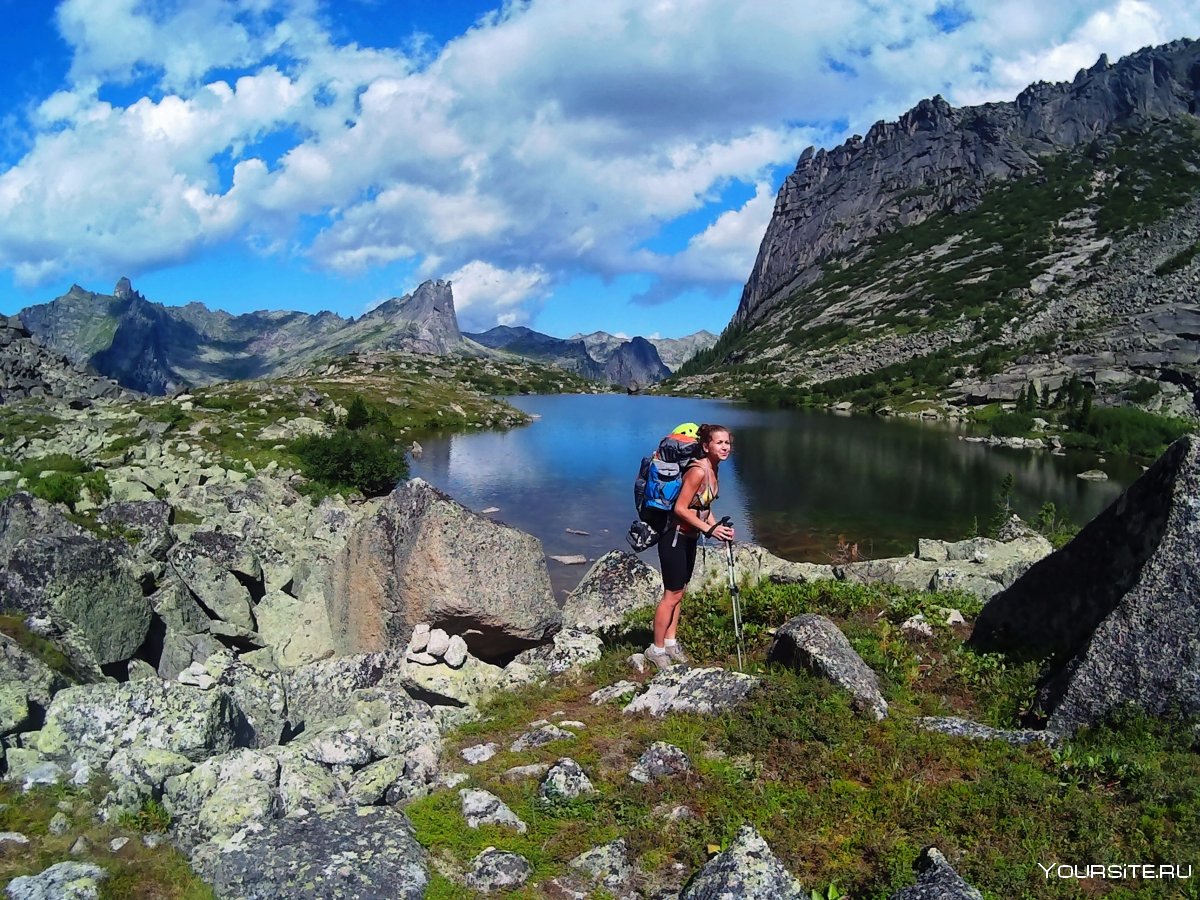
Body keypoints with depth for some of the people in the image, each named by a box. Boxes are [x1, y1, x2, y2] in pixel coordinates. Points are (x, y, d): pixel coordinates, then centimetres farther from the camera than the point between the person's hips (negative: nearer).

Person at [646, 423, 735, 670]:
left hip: (689, 538, 9)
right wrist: (709, 529, -26)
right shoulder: (698, 471, -25)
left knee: (679, 592, 17)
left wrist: (718, 527, 0)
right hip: (674, 537, -9)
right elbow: (680, 508, -24)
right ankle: (657, 648, 14)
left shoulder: (713, 469, 4)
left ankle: (670, 642, 29)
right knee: (672, 595, 1)